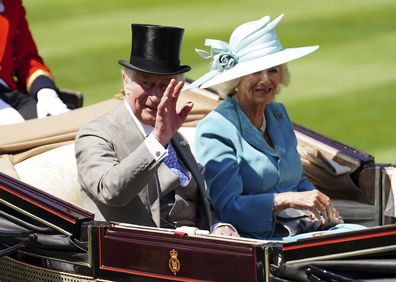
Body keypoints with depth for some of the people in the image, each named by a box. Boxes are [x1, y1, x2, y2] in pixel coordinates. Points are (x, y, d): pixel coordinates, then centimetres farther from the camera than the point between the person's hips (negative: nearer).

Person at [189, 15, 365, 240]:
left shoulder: (278, 114, 18)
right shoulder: (215, 130, -6)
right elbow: (227, 208, -14)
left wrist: (320, 204, 5)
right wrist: (287, 200, -23)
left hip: (304, 229, 8)